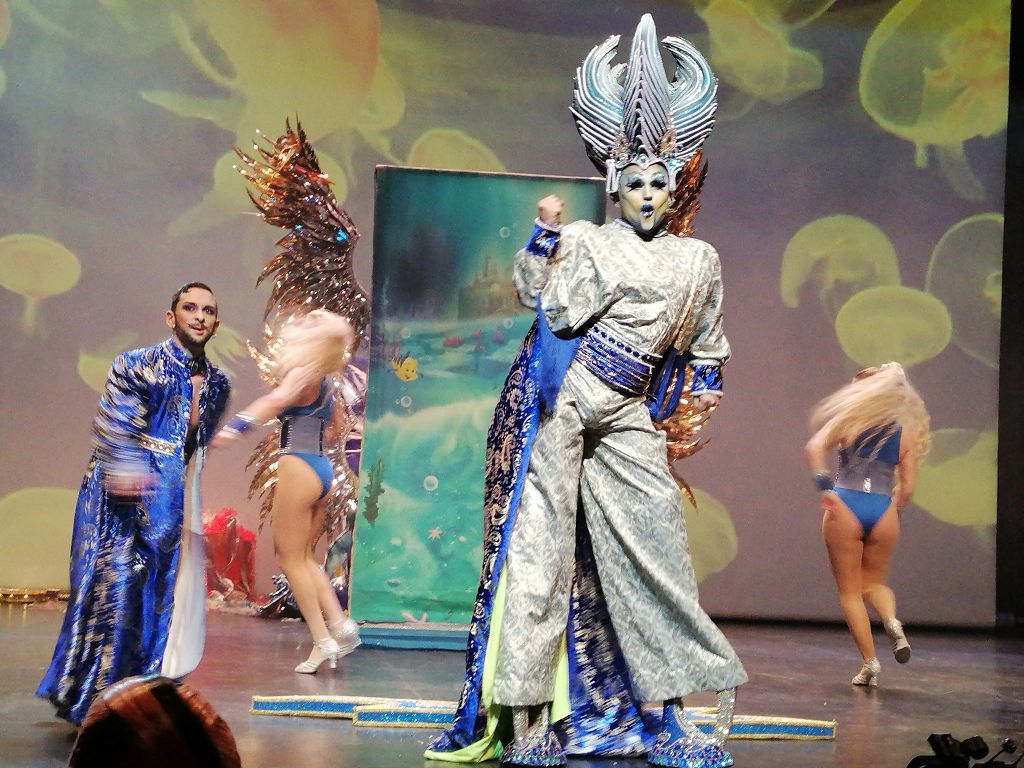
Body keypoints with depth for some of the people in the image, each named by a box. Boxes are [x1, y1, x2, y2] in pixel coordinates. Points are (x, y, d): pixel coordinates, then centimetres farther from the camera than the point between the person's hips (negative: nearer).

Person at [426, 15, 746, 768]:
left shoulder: (700, 260, 14)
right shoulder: (586, 241, 2)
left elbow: (704, 343, 26)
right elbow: (551, 309, -7)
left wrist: (706, 388, 21)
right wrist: (545, 237, -15)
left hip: (626, 418, 4)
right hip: (560, 400, -4)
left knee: (653, 539, 1)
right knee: (544, 536, -6)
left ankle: (676, 704, 11)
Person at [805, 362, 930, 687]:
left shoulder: (850, 420, 4)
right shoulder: (906, 433, 10)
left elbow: (815, 447, -11)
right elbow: (907, 488, 7)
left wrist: (824, 486, -14)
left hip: (845, 506, -2)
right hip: (884, 511, 2)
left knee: (850, 592, 10)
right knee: (874, 582, 23)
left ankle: (869, 662, 4)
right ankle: (892, 621, -8)